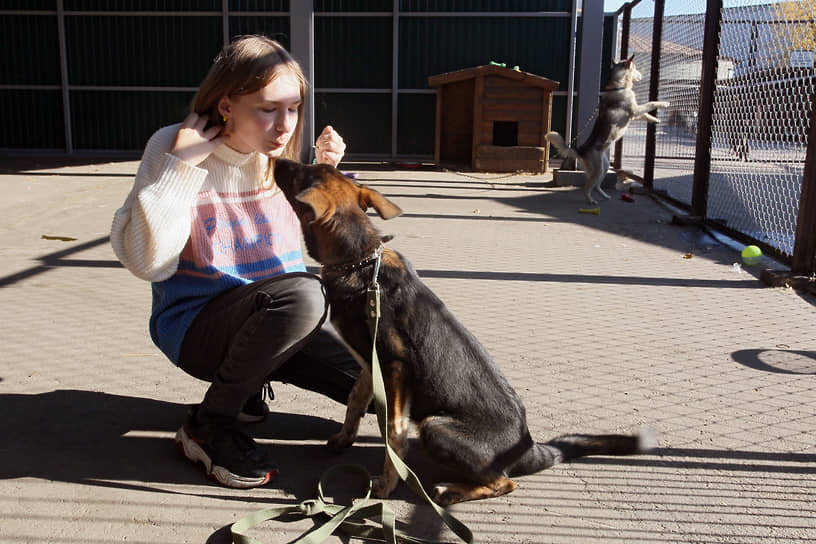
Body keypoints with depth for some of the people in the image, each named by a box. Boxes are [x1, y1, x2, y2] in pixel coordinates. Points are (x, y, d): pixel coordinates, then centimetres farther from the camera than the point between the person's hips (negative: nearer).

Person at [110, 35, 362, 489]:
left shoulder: (280, 154, 0)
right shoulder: (174, 147, -14)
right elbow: (147, 261, -23)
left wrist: (323, 173, -1)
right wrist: (181, 165, -27)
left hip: (284, 323, 6)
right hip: (197, 325, -6)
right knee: (299, 292, -36)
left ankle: (249, 379, 16)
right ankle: (209, 424, -13)